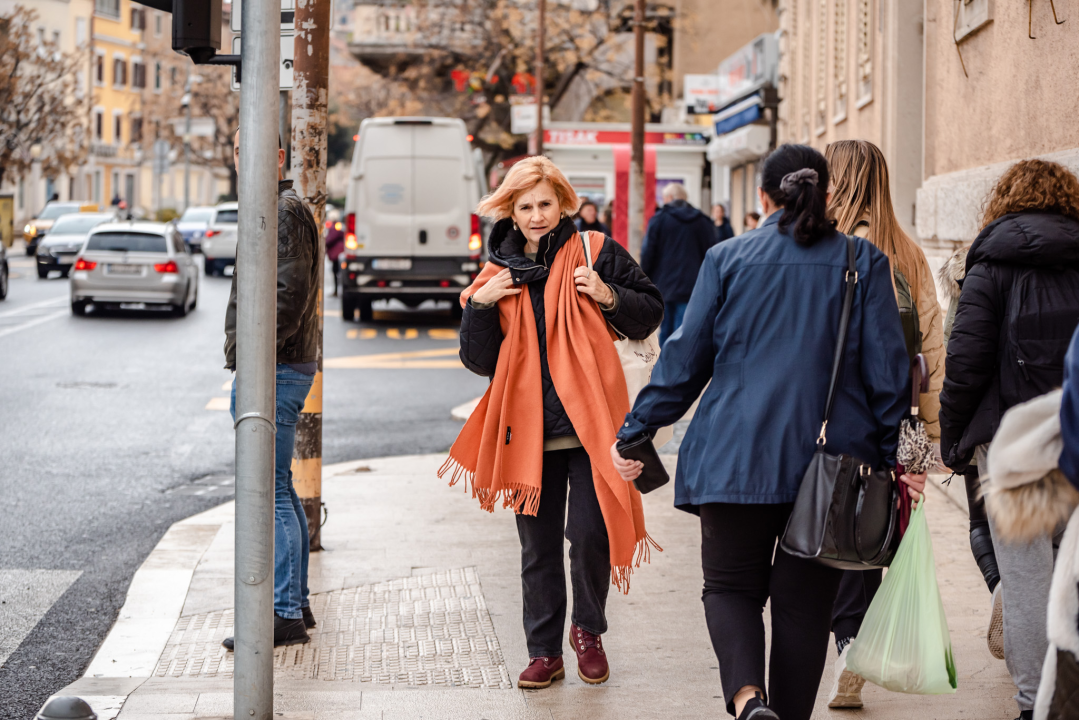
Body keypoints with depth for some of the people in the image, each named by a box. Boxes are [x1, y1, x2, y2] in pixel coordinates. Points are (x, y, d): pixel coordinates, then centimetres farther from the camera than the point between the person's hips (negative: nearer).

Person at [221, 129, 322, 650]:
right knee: (278, 490, 14)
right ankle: (296, 602, 21)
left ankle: (284, 613, -11)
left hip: (273, 371, -11)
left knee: (270, 490, -11)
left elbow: (289, 293, -22)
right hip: (267, 370, 11)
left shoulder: (285, 212, -12)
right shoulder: (268, 210, 21)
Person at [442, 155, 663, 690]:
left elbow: (649, 313, 7)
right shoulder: (498, 274, 11)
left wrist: (610, 298, -12)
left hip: (589, 424, -3)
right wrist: (478, 305, -6)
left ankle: (588, 630, 17)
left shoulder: (595, 253, 2)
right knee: (538, 545, 7)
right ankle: (544, 651, 19)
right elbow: (481, 361, 9)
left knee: (589, 531, -8)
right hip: (529, 429, 3)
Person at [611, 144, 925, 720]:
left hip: (735, 455, 0)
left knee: (730, 583, 10)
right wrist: (896, 452, 6)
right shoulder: (864, 261, 4)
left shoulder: (726, 258, 3)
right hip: (833, 461, 1)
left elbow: (685, 358, 3)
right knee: (805, 598, 11)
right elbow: (887, 366, 1)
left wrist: (635, 433, 10)